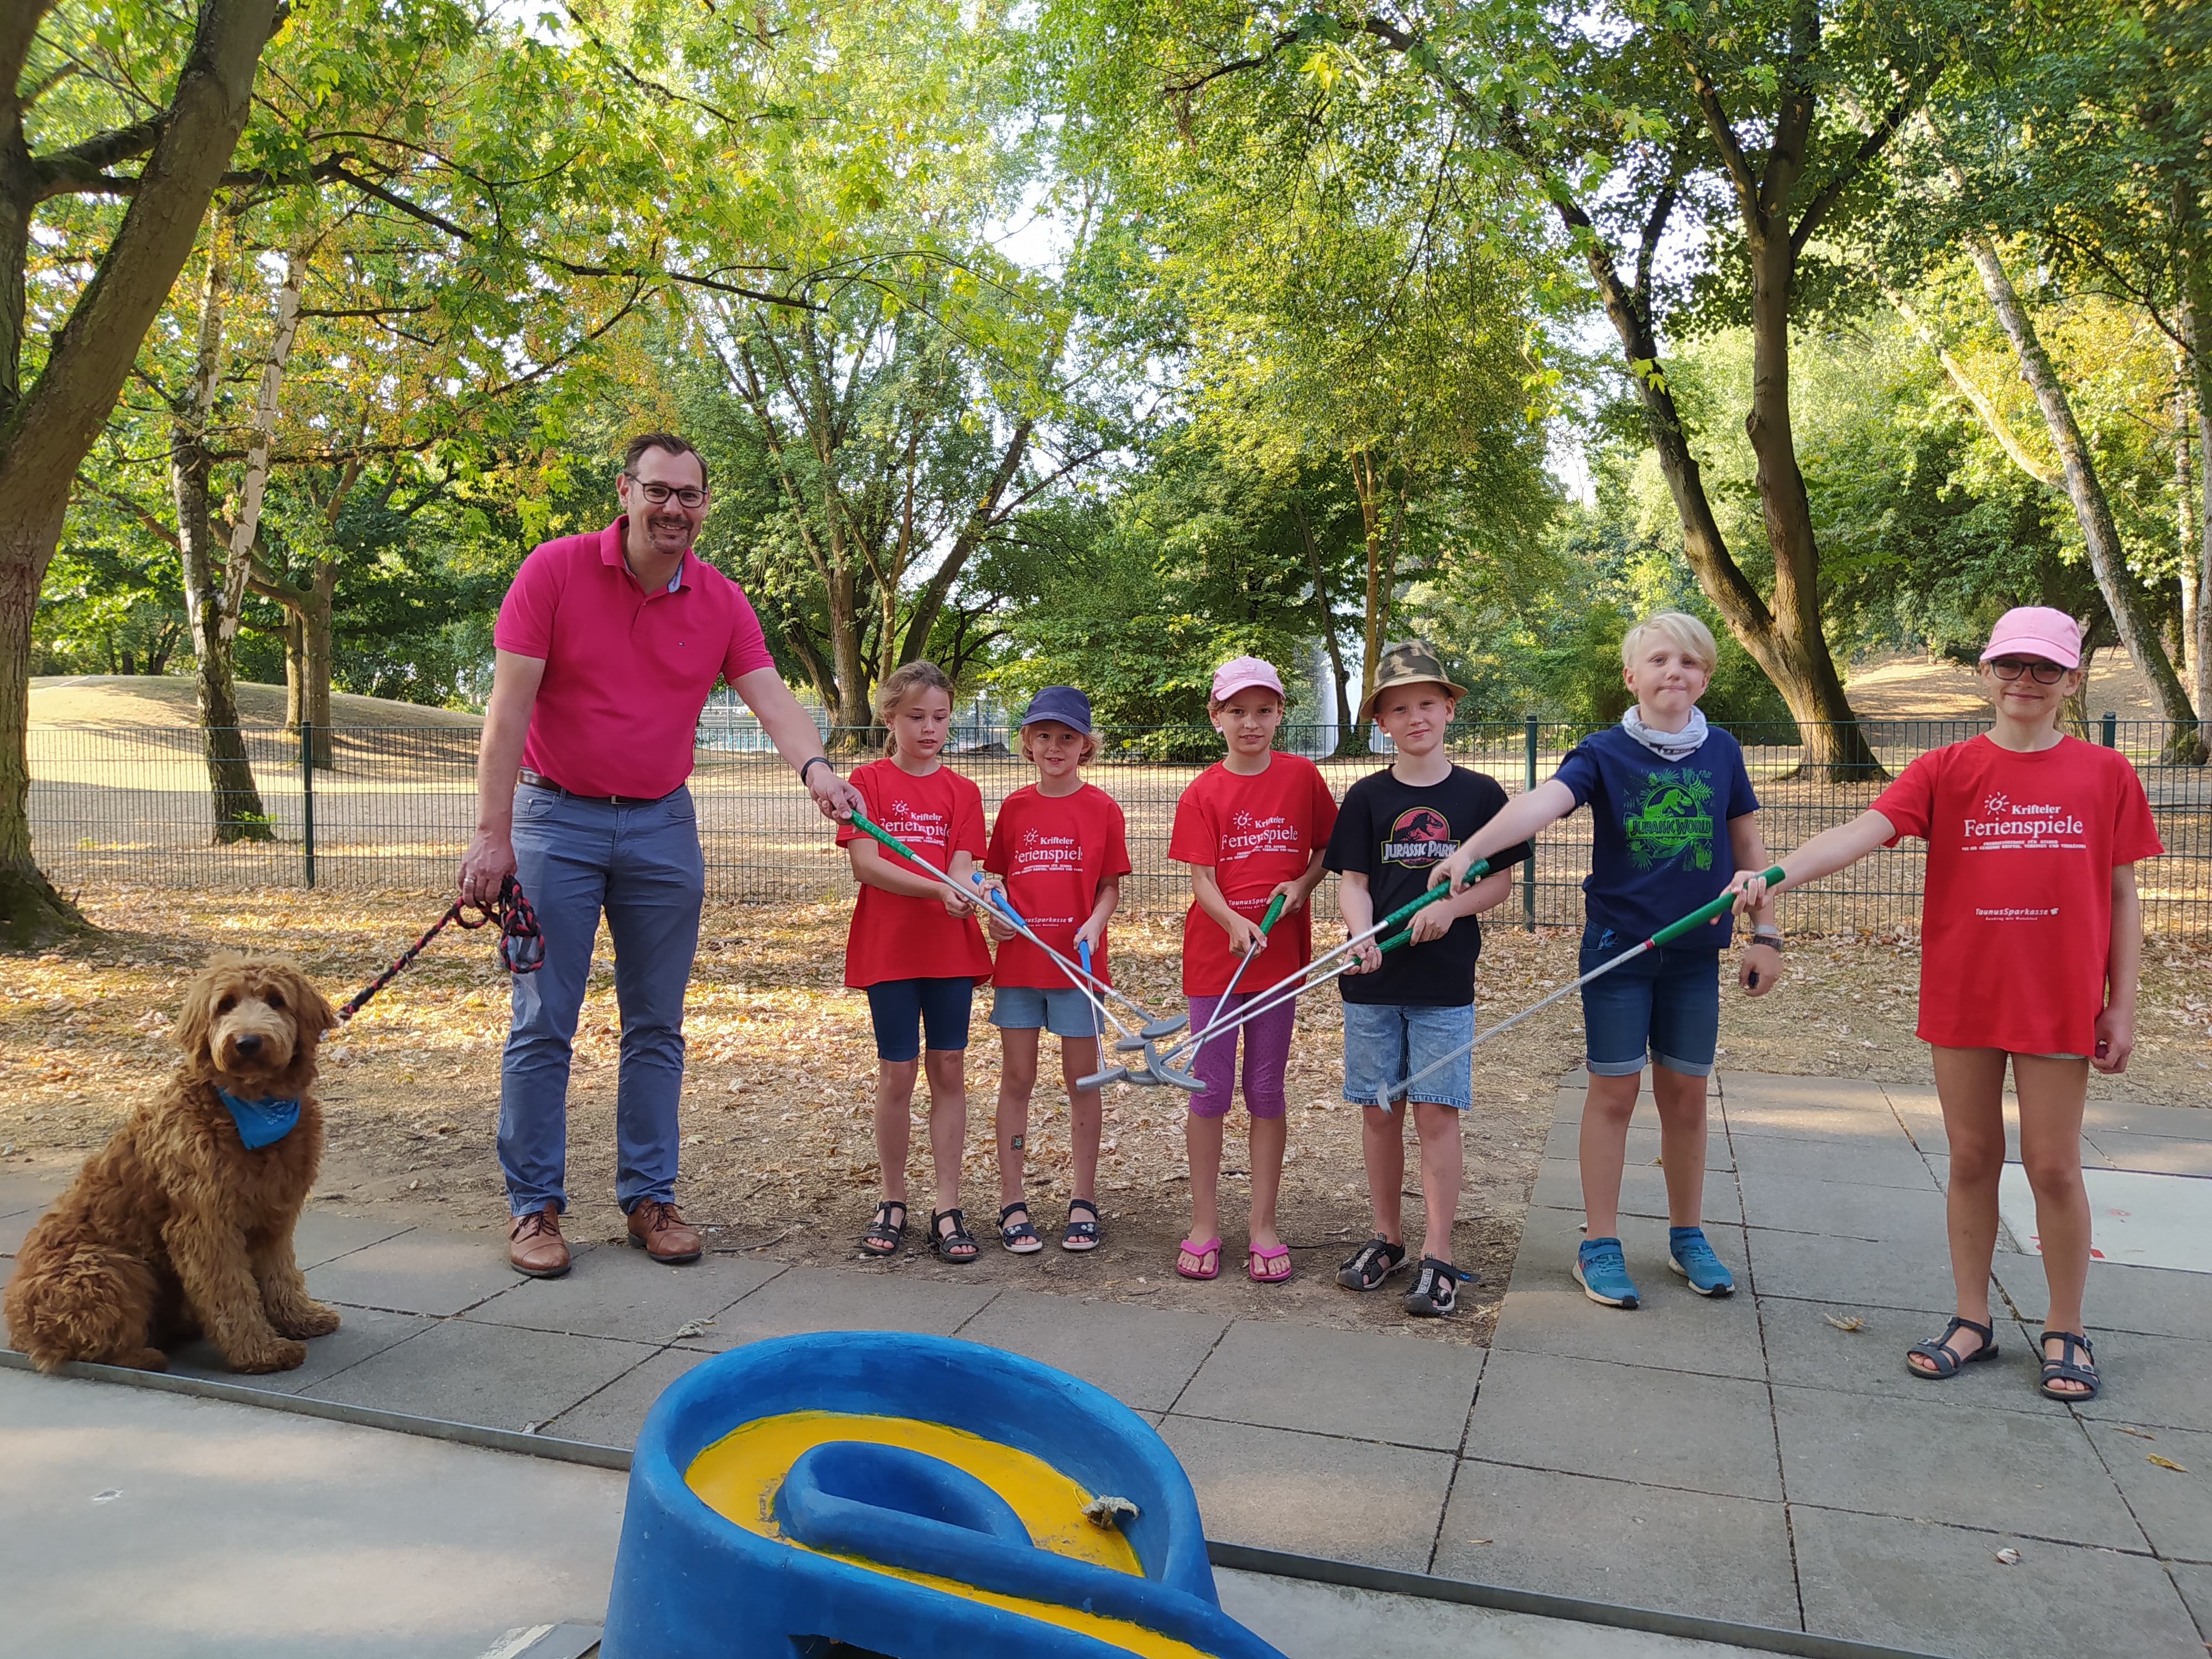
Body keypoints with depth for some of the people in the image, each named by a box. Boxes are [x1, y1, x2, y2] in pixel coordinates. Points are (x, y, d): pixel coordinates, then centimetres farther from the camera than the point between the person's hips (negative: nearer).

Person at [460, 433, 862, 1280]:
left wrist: (814, 766, -33)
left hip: (663, 826, 3)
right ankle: (533, 1204, 12)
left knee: (656, 1024, 8)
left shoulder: (720, 600, 1)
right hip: (556, 818, -3)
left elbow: (771, 694, -11)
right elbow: (509, 705, -12)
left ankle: (649, 1197, 19)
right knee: (543, 1022, 0)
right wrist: (492, 834, -17)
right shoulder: (555, 570, -8)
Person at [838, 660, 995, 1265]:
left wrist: (965, 893, -26)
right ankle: (893, 1203, 18)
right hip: (888, 944, -2)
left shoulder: (961, 790, 7)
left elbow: (961, 867, -3)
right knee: (897, 1073, 2)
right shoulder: (868, 781, 1)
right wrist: (936, 888, -21)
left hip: (950, 944, 2)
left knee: (949, 1069, 4)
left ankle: (947, 1208, 11)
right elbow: (865, 864, -10)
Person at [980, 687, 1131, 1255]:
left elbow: (1110, 886, 3)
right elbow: (998, 877, 12)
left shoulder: (1101, 808, 0)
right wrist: (995, 912, -8)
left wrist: (1095, 924, -14)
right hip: (1019, 958, 2)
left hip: (1078, 960, -1)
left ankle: (1083, 1202, 18)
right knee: (1017, 1080, 6)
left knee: (1082, 1080, 6)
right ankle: (1013, 1204, 15)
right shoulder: (1014, 807, 5)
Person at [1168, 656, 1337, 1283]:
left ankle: (1263, 1226, 18)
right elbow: (1202, 879, -8)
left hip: (1280, 951, 1)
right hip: (1214, 953, -1)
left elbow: (1327, 850, 10)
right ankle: (1204, 1224, 16)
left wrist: (1301, 885, -10)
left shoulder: (1302, 777, 1)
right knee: (1211, 1090, 4)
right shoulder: (1203, 793, -3)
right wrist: (1236, 924, -26)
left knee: (1266, 1092, 8)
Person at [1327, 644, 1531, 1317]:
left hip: (1445, 981, -1)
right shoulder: (1368, 797, 3)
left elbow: (1500, 881, 5)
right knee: (1379, 1110, 8)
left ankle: (1437, 1256, 7)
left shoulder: (1480, 794, 2)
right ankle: (1386, 1238, 23)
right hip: (1373, 979, 2)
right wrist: (1363, 936, -18)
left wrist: (1451, 906, -14)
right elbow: (1353, 882, 1)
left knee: (1437, 1111, -2)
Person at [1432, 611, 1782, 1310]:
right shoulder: (1604, 752, -7)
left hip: (1695, 952, 3)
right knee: (1613, 1093, 4)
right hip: (1617, 947, -3)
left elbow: (1749, 846, 11)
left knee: (1685, 1095, 12)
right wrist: (1471, 848, -42)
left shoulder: (1722, 753, 3)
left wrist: (1765, 935, 9)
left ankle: (1687, 1236, 30)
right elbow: (1542, 802, -25)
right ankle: (1600, 1245, 17)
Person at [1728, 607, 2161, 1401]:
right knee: (1971, 1158, 10)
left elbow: (2121, 896, 6)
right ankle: (1972, 1320, 24)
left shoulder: (2105, 774, 2)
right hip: (1962, 997, 1)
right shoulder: (1947, 770, 0)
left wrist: (2122, 1004, 2)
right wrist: (1778, 872, -33)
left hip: (2059, 1002, 0)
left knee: (2053, 1165, 6)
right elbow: (1863, 830, -16)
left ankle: (2065, 1331, 24)